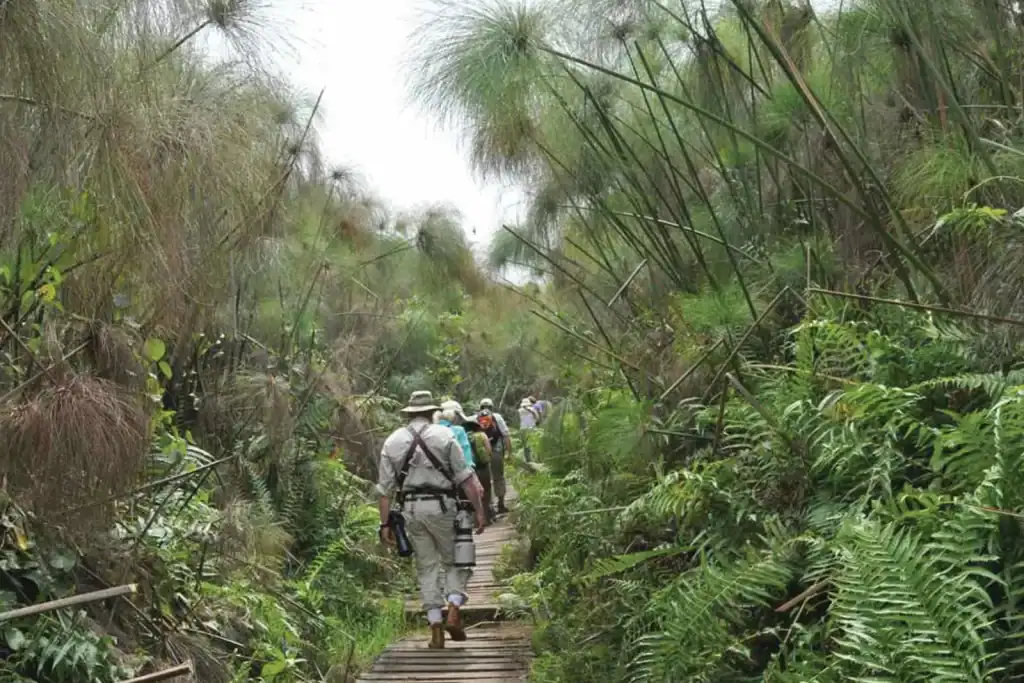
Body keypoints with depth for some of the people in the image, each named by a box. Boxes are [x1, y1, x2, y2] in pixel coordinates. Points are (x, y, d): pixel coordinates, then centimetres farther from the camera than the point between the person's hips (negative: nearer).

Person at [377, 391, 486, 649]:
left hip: (410, 509, 3)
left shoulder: (392, 441, 8)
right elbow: (466, 477, -6)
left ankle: (435, 626, 8)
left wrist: (385, 523, 11)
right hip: (440, 506, -3)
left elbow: (384, 488, 7)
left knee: (427, 567, 11)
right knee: (455, 562, 12)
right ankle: (453, 613, -5)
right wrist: (479, 510, -3)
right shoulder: (444, 435, -1)